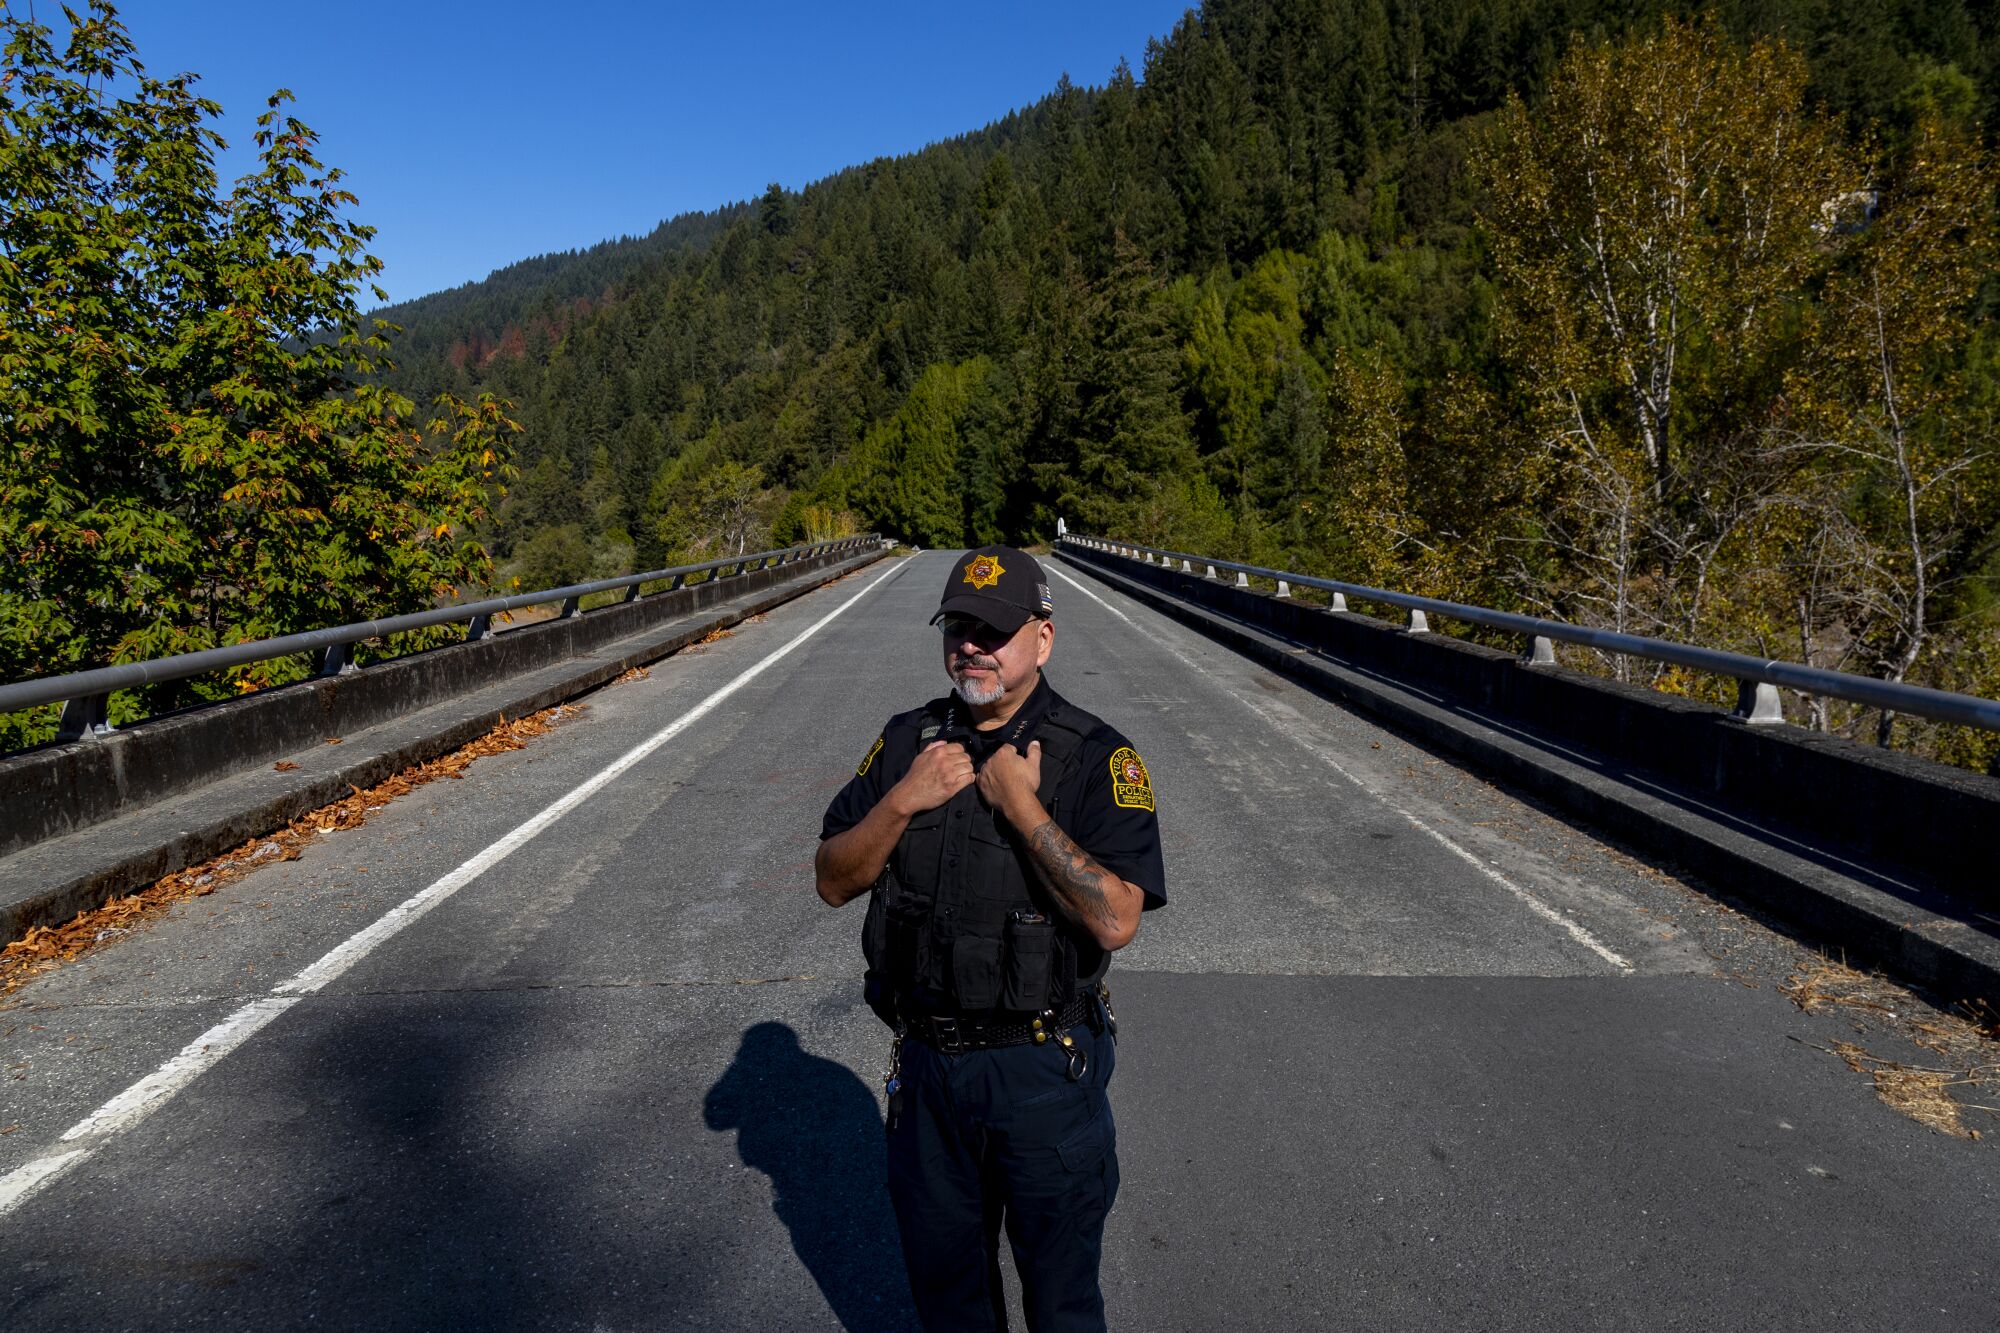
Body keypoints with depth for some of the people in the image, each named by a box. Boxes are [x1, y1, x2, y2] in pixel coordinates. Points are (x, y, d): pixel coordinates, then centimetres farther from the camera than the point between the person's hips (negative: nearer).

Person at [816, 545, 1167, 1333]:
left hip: (1043, 1069, -4)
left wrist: (1021, 806, -25)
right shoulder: (906, 741, 0)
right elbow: (834, 882, -1)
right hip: (926, 1062, 4)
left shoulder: (1096, 758, -14)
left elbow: (1116, 920, -24)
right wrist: (902, 801, -16)